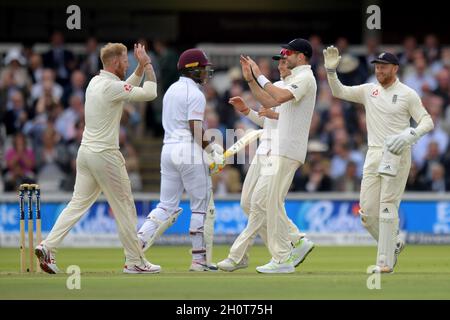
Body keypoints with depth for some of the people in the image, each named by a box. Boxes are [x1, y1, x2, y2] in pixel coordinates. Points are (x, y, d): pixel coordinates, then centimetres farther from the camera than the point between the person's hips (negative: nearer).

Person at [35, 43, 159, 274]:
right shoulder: (113, 86, -15)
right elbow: (150, 93, -12)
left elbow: (127, 89, 27)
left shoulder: (95, 82, 12)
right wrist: (148, 65, 0)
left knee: (78, 203, 7)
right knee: (124, 207, 2)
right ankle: (135, 261, 7)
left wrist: (140, 67, 19)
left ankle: (47, 247, -5)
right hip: (105, 155, -8)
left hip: (85, 152, 8)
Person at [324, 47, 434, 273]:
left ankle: (385, 262, -9)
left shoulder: (407, 94, -1)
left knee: (388, 206, -10)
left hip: (397, 155, -5)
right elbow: (339, 92, 12)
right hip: (373, 154, 5)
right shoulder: (369, 91, 13)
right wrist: (331, 70, -5)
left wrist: (410, 135, -22)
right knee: (367, 211, 1)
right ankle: (393, 245, 24)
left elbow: (427, 122, -3)